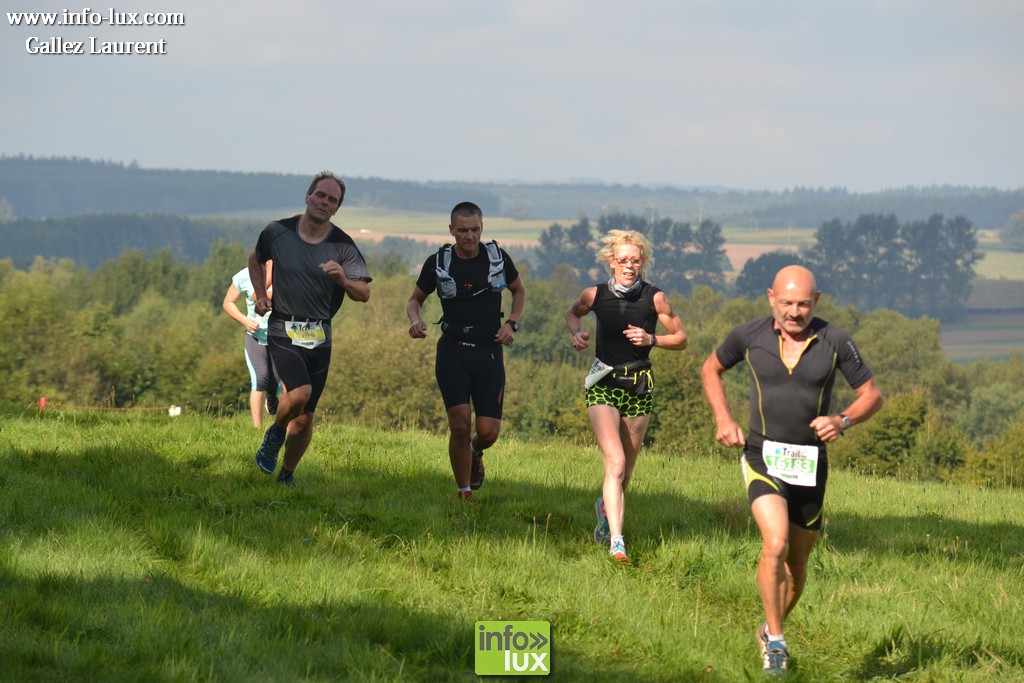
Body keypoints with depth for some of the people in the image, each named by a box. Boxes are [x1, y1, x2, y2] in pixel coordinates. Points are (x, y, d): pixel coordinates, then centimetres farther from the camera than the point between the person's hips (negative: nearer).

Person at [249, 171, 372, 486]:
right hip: (283, 328, -2)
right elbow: (255, 259, 20)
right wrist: (260, 294, 8)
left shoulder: (342, 246, -3)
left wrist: (343, 279, -27)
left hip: (320, 336, 2)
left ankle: (287, 476, 26)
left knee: (305, 417, 6)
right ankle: (274, 435, 5)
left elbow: (364, 294, -7)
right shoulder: (277, 232, -2)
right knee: (299, 393, -26)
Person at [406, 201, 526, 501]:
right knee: (460, 425, -15)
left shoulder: (498, 257, 0)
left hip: (489, 352, 1)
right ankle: (464, 493, 0)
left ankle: (475, 454, 32)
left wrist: (511, 323, 1)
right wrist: (415, 319, -11)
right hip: (452, 352, -1)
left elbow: (519, 290, 17)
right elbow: (415, 299, 12)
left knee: (488, 432, -6)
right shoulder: (437, 262, -2)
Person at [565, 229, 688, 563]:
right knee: (615, 463, -20)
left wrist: (651, 339, -14)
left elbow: (681, 338, 3)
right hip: (603, 385, -2)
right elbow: (572, 313, 19)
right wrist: (577, 332, -2)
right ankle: (616, 540, -23)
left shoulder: (654, 298, -6)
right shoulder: (595, 295, -4)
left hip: (640, 385, 2)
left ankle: (605, 507, 47)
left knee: (625, 470, 13)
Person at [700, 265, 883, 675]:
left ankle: (771, 631, 39)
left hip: (810, 464, 2)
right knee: (775, 545, -24)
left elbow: (871, 394, 3)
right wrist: (723, 419, 0)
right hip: (763, 458, -2)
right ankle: (775, 642, -12)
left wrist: (842, 421, -16)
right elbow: (711, 369, 14)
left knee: (797, 564, 13)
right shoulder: (748, 336, -6)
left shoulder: (835, 342, -7)